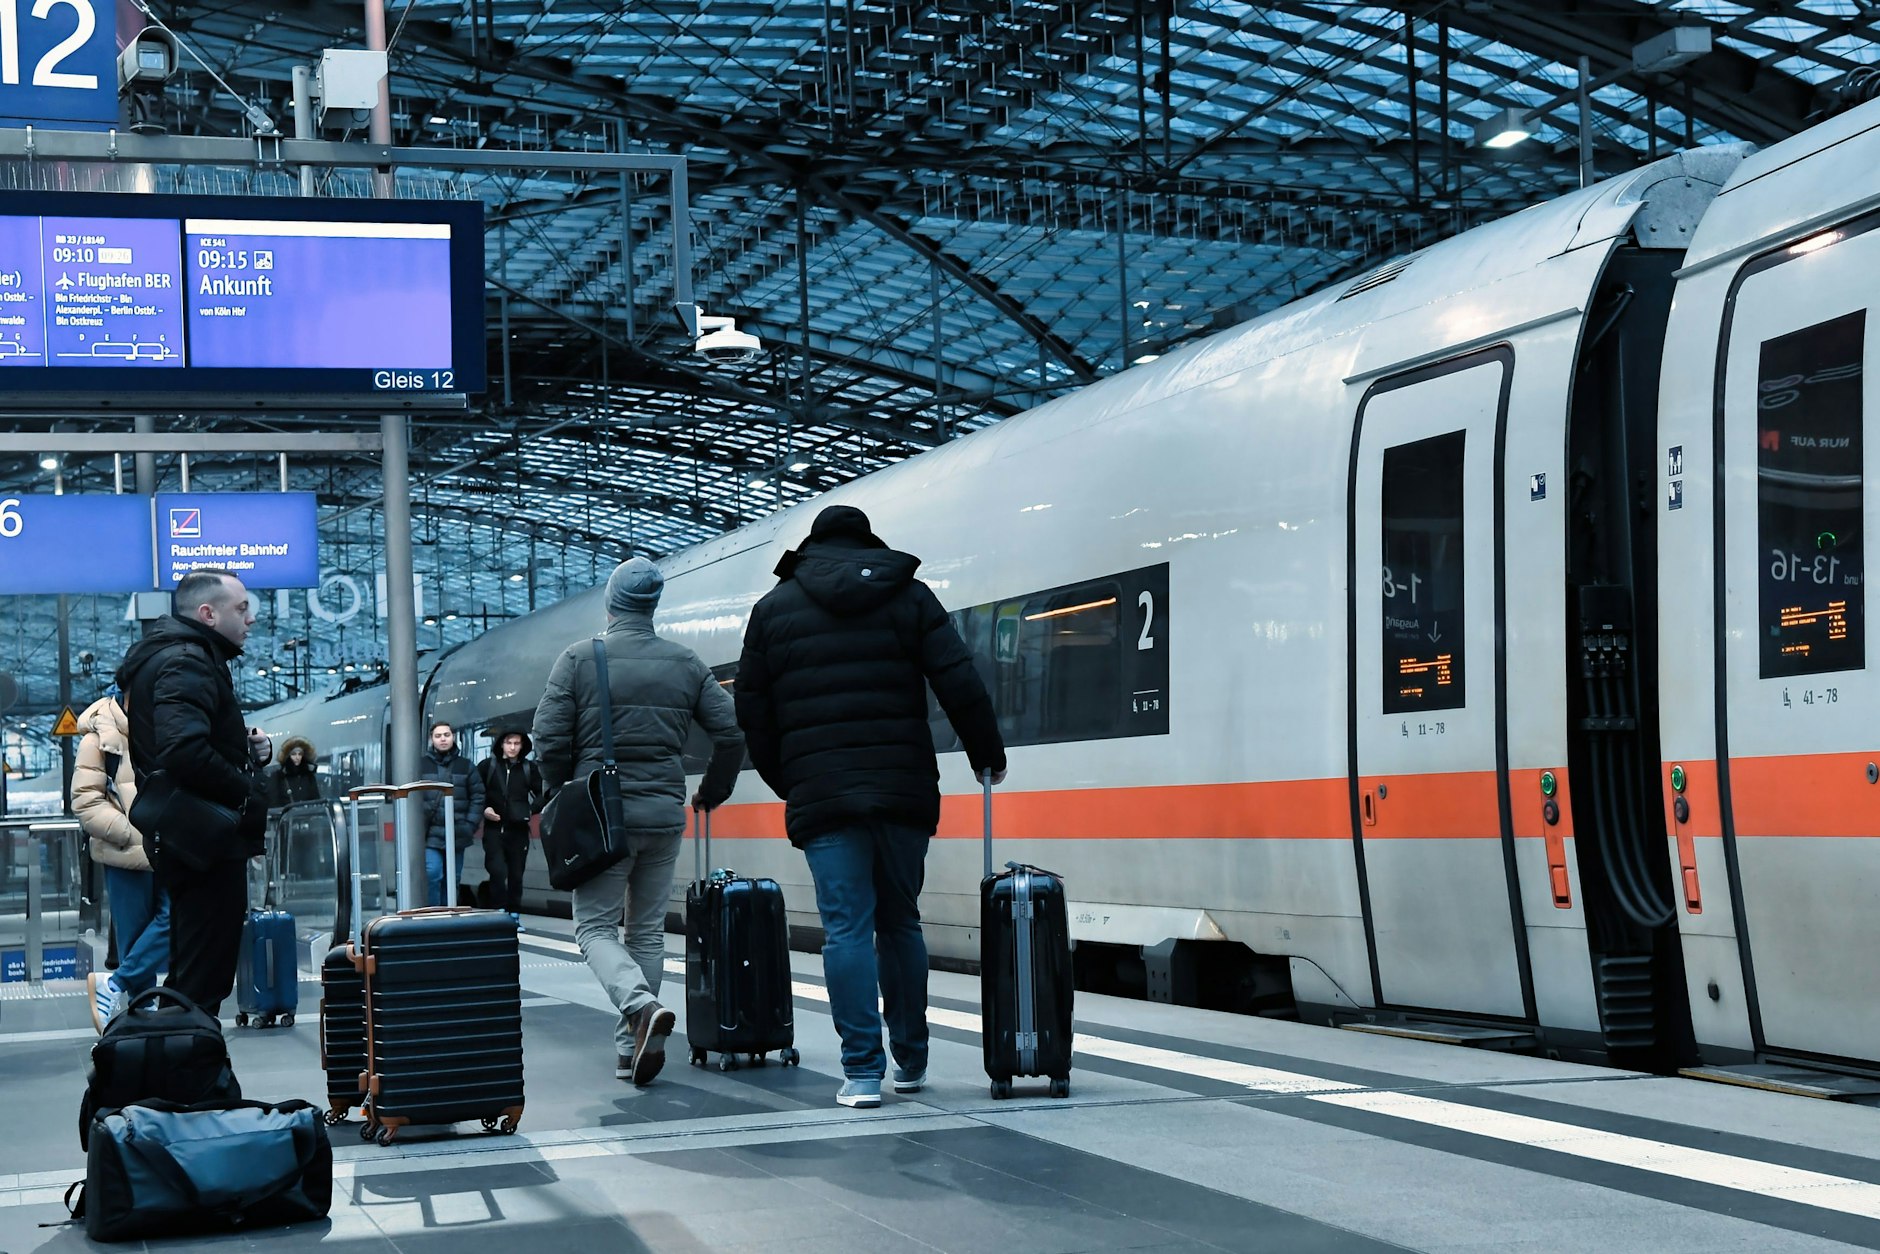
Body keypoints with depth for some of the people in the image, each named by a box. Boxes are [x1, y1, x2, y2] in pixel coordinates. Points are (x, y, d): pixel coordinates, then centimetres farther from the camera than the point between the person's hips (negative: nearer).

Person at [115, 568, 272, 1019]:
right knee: (202, 984, -9)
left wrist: (247, 747, 7)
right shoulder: (188, 663, -15)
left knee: (189, 977, 18)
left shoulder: (170, 657, 19)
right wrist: (246, 792, -18)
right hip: (210, 844, -11)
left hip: (188, 842, 11)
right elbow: (184, 750, -31)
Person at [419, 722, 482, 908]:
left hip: (457, 835, 3)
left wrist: (470, 824, -3)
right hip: (430, 835, -3)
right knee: (432, 875, -17)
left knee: (453, 879, 10)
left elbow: (478, 797, 7)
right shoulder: (421, 765, 1)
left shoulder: (465, 766, 9)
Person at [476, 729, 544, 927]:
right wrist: (483, 809, -9)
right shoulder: (487, 766, 1)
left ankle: (514, 915, 15)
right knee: (498, 871, -14)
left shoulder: (529, 768, 5)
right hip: (494, 828, -2)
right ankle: (499, 911, -6)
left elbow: (542, 794, 12)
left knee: (516, 874, 6)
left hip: (518, 829, 2)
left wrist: (532, 810, -5)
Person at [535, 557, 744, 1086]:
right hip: (665, 815, 3)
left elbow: (549, 736, -8)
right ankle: (631, 1050, 11)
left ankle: (642, 1007, -23)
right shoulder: (685, 664, 6)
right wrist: (713, 792, 21)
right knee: (648, 931, 12)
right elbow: (731, 732, 5)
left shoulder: (579, 658, -4)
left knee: (596, 926, 4)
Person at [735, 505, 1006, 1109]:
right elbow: (961, 685, 0)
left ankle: (862, 1072, -7)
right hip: (904, 789, 1)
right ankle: (911, 1063, 19)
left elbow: (752, 713, 10)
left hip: (821, 797, -1)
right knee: (901, 924, 13)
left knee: (847, 929, -3)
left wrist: (786, 782, 22)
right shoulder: (909, 595, 8)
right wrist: (988, 755, 14)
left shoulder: (774, 607, 10)